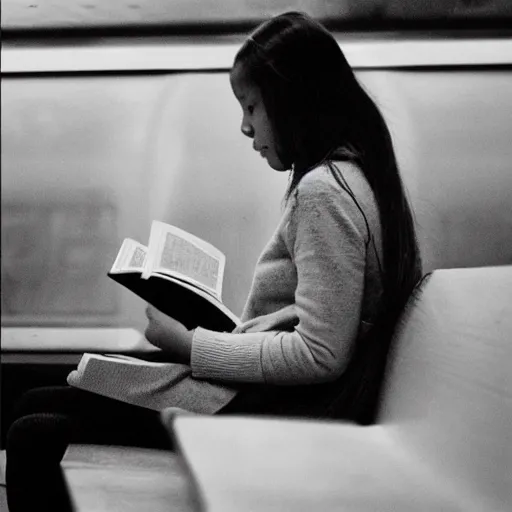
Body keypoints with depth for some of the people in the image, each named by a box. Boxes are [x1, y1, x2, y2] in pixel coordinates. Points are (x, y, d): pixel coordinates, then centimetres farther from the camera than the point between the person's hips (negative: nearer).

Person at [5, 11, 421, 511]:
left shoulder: (323, 192, -18)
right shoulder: (355, 174, 13)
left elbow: (321, 355, -23)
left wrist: (190, 344, -15)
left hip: (275, 414, -10)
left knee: (32, 438, -12)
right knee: (36, 405, 10)